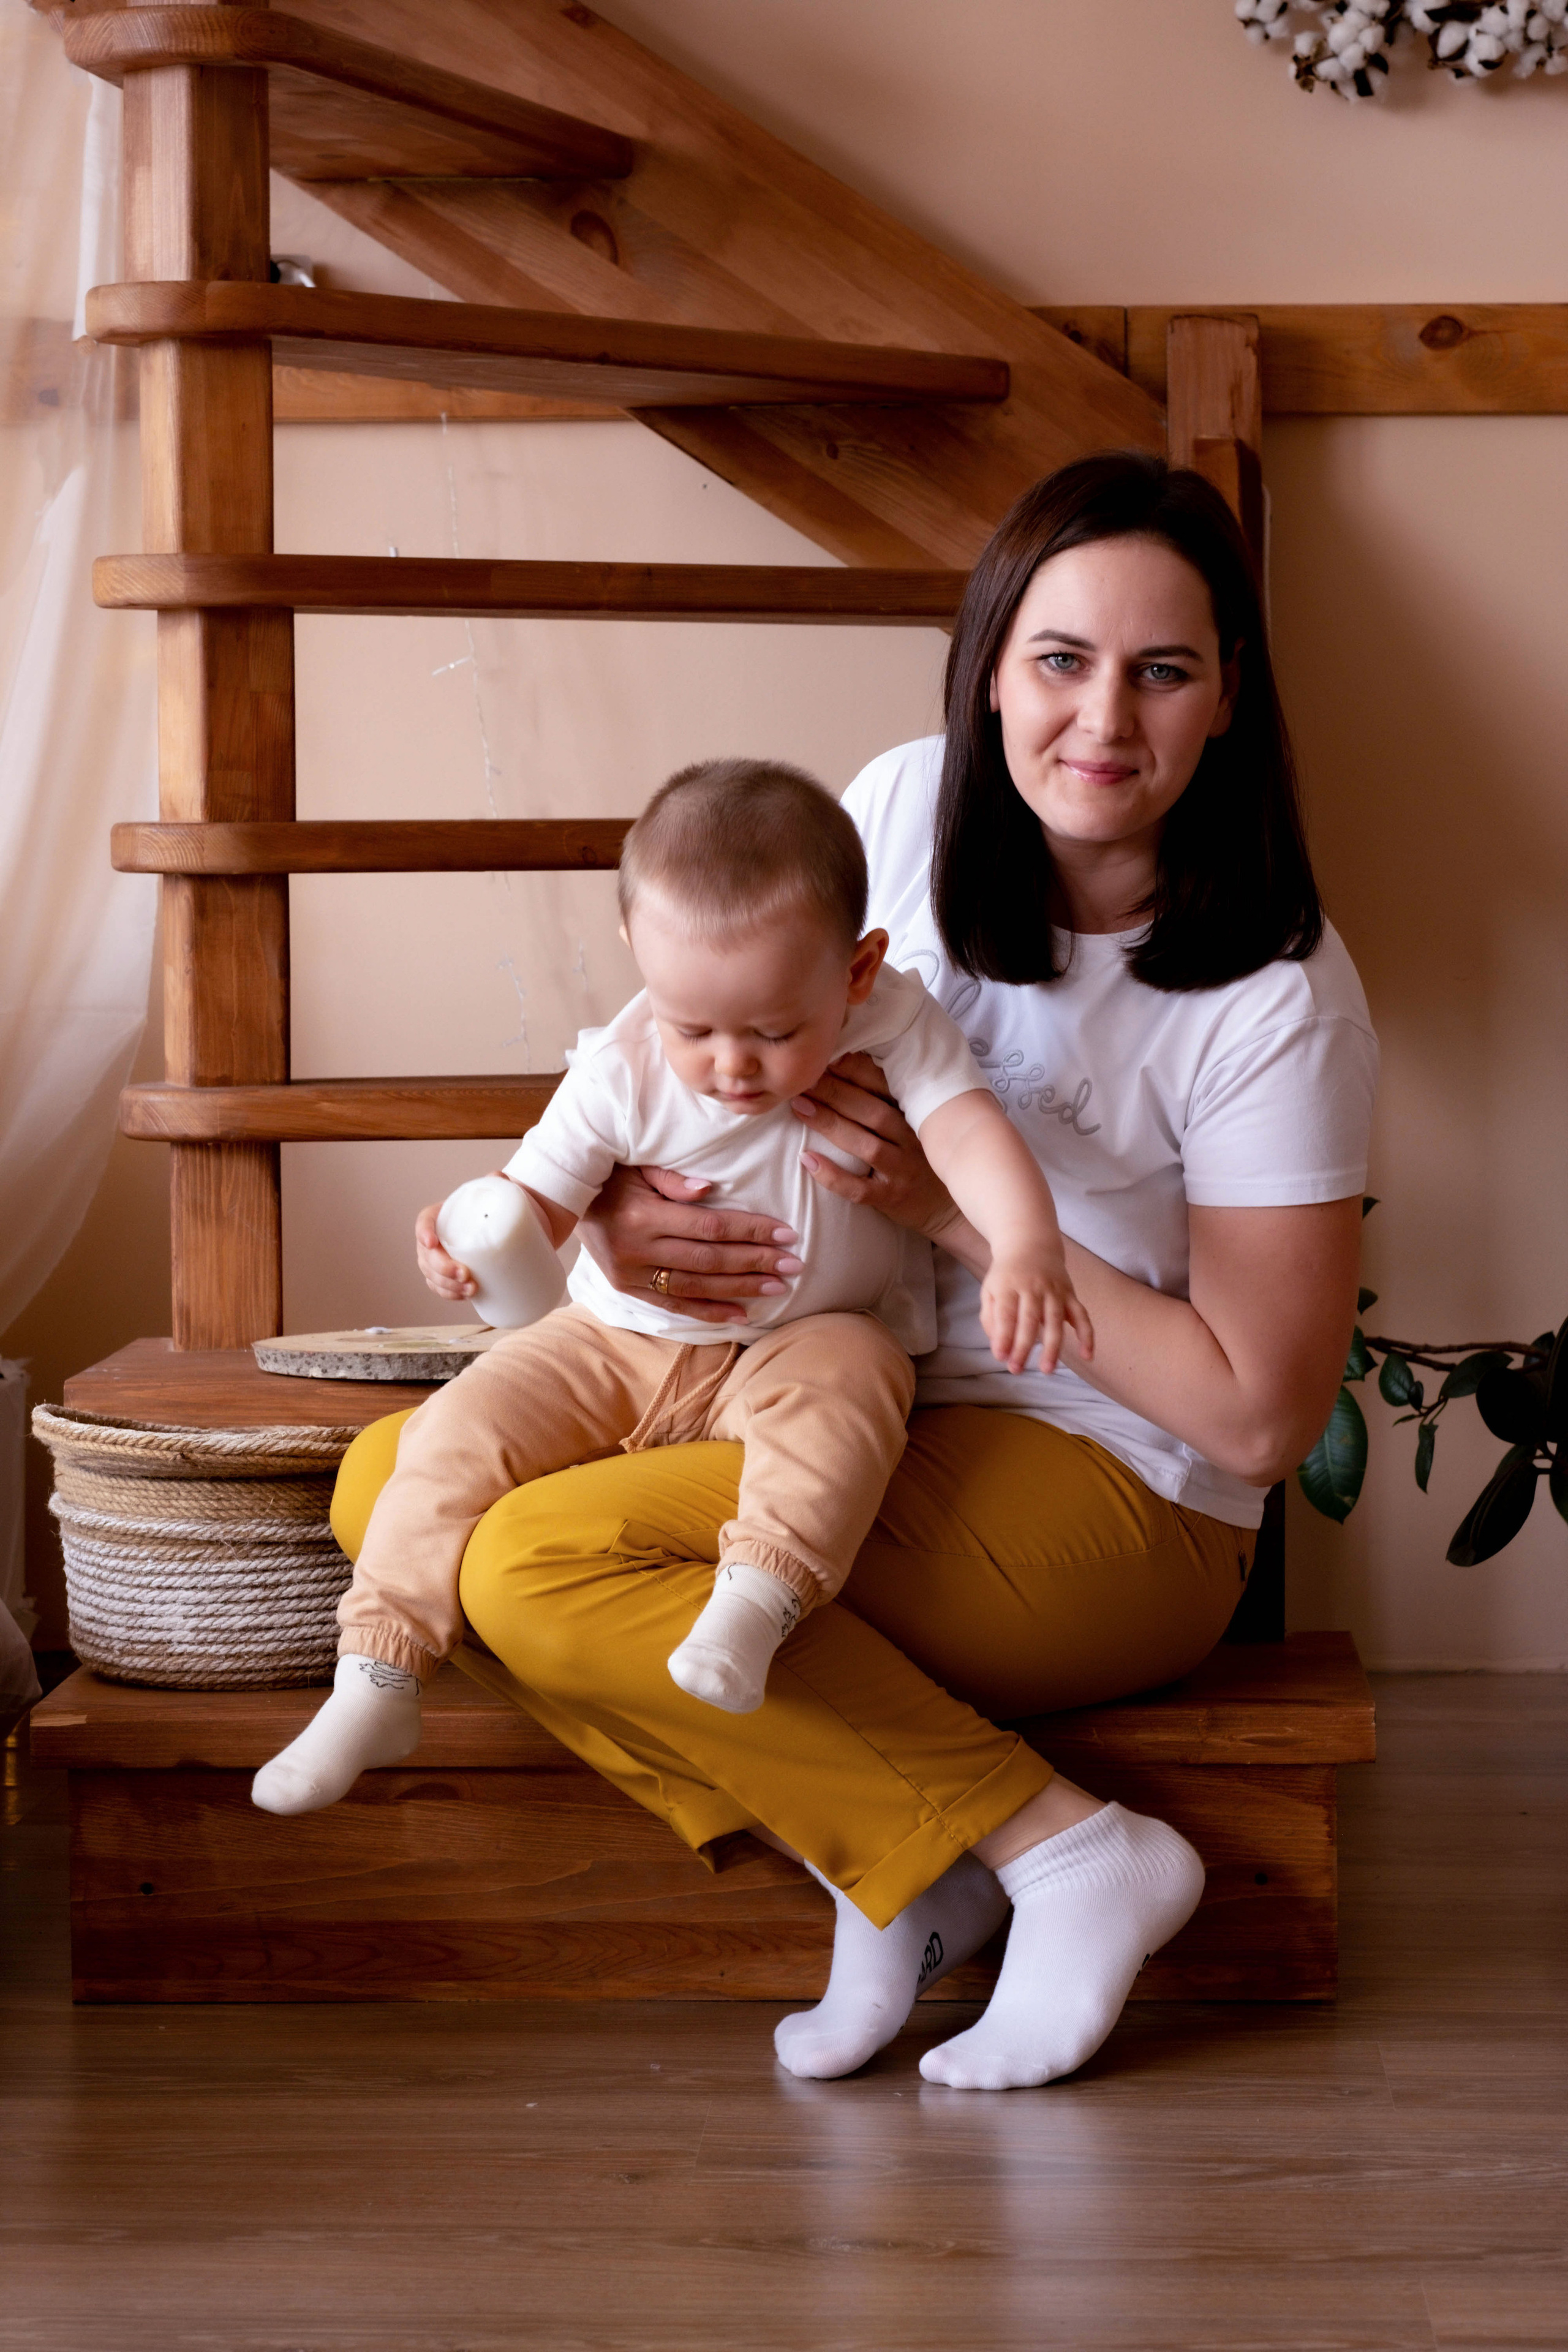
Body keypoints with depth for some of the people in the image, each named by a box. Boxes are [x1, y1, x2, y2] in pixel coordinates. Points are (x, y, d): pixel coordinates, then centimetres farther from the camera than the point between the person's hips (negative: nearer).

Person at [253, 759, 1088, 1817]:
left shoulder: (894, 1024, -15)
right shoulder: (623, 1071, -13)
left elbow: (971, 1131, -27)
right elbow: (539, 1196, -9)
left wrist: (1027, 1250, -48)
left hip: (811, 1339, -2)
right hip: (626, 1341, 2)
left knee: (840, 1396, -36)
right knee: (465, 1424, -15)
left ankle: (753, 1604, -46)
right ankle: (375, 1685, -12)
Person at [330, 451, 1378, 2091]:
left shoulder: (1275, 1001, -18)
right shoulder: (908, 807, -2)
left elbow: (1262, 1417, -16)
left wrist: (961, 1212, -21)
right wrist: (612, 1203, -12)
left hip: (1107, 1492, -8)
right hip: (845, 1408, 8)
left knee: (544, 1561, -26)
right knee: (392, 1486, -7)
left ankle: (1062, 1850, -16)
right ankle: (884, 1867, -11)